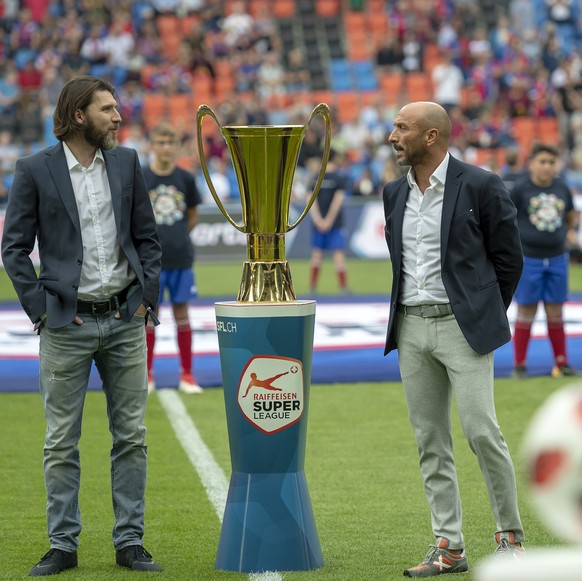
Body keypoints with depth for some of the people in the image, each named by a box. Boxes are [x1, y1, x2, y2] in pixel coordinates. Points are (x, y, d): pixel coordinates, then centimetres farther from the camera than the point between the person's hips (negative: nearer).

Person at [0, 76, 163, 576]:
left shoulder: (126, 162, 6)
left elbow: (147, 237, 12)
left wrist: (147, 298, 3)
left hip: (125, 321, 3)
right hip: (67, 324, -3)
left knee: (131, 436, 5)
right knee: (62, 442, 1)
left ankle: (130, 542, 12)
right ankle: (63, 545, 9)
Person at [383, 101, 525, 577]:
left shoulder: (481, 186, -7)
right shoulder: (394, 194, 11)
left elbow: (508, 257, -1)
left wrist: (485, 315, 5)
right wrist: (405, 312, 16)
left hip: (462, 325, -6)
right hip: (411, 328, 6)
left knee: (481, 430, -11)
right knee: (431, 441, 5)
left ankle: (510, 534, 5)